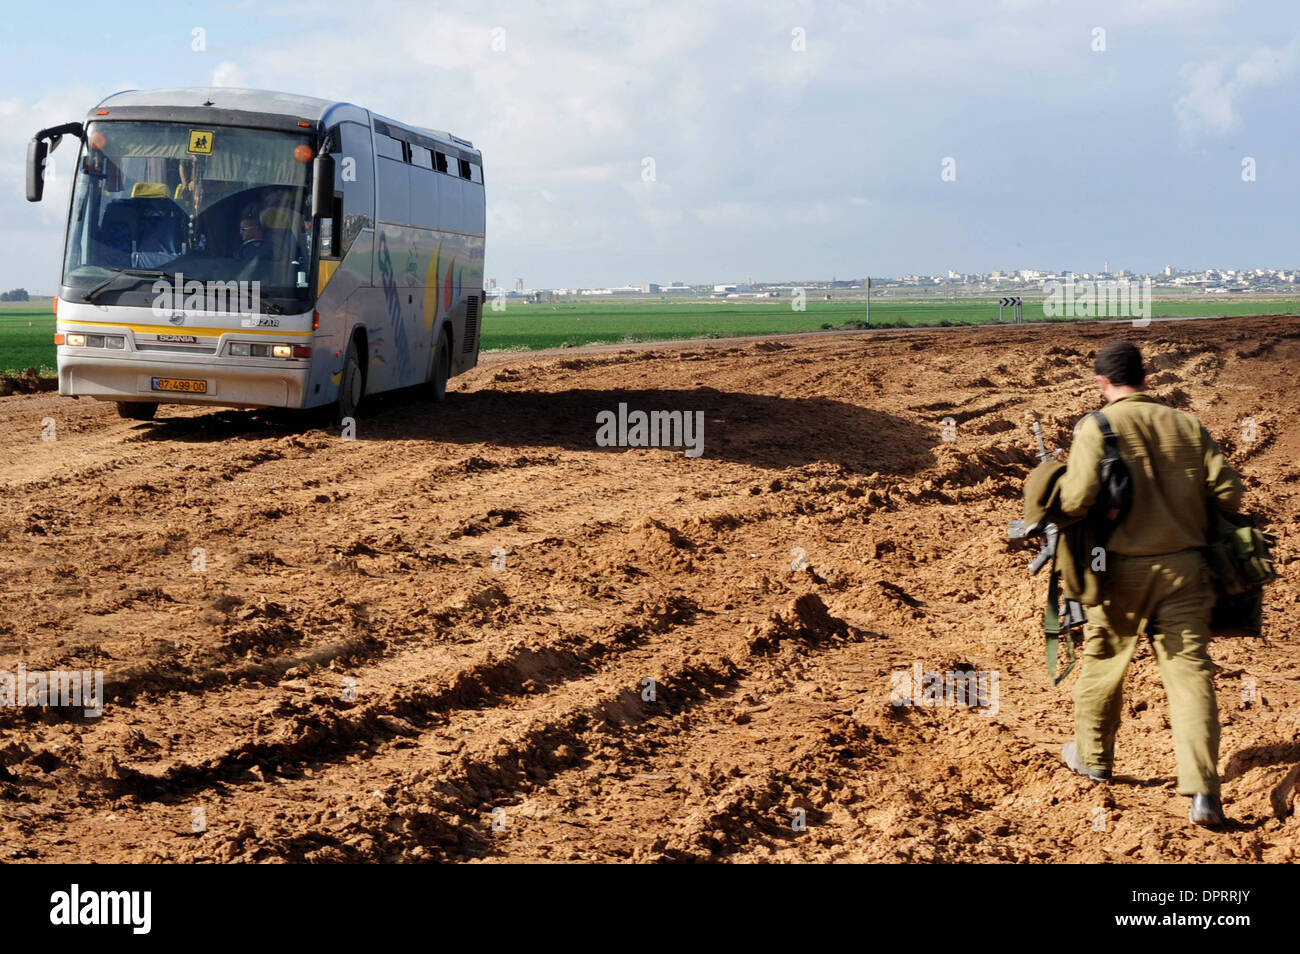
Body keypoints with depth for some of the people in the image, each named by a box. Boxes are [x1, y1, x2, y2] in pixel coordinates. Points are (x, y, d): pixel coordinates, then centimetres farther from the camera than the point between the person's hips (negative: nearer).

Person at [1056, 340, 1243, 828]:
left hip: (1124, 569, -2)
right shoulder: (1187, 425, 3)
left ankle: (1092, 756, 37)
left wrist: (1057, 483, 3)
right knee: (1190, 670, 0)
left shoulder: (1097, 427, -8)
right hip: (1185, 567, 2)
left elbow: (1076, 500, -18)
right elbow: (1228, 492, 1)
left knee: (1103, 661, 19)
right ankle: (1203, 792, -10)